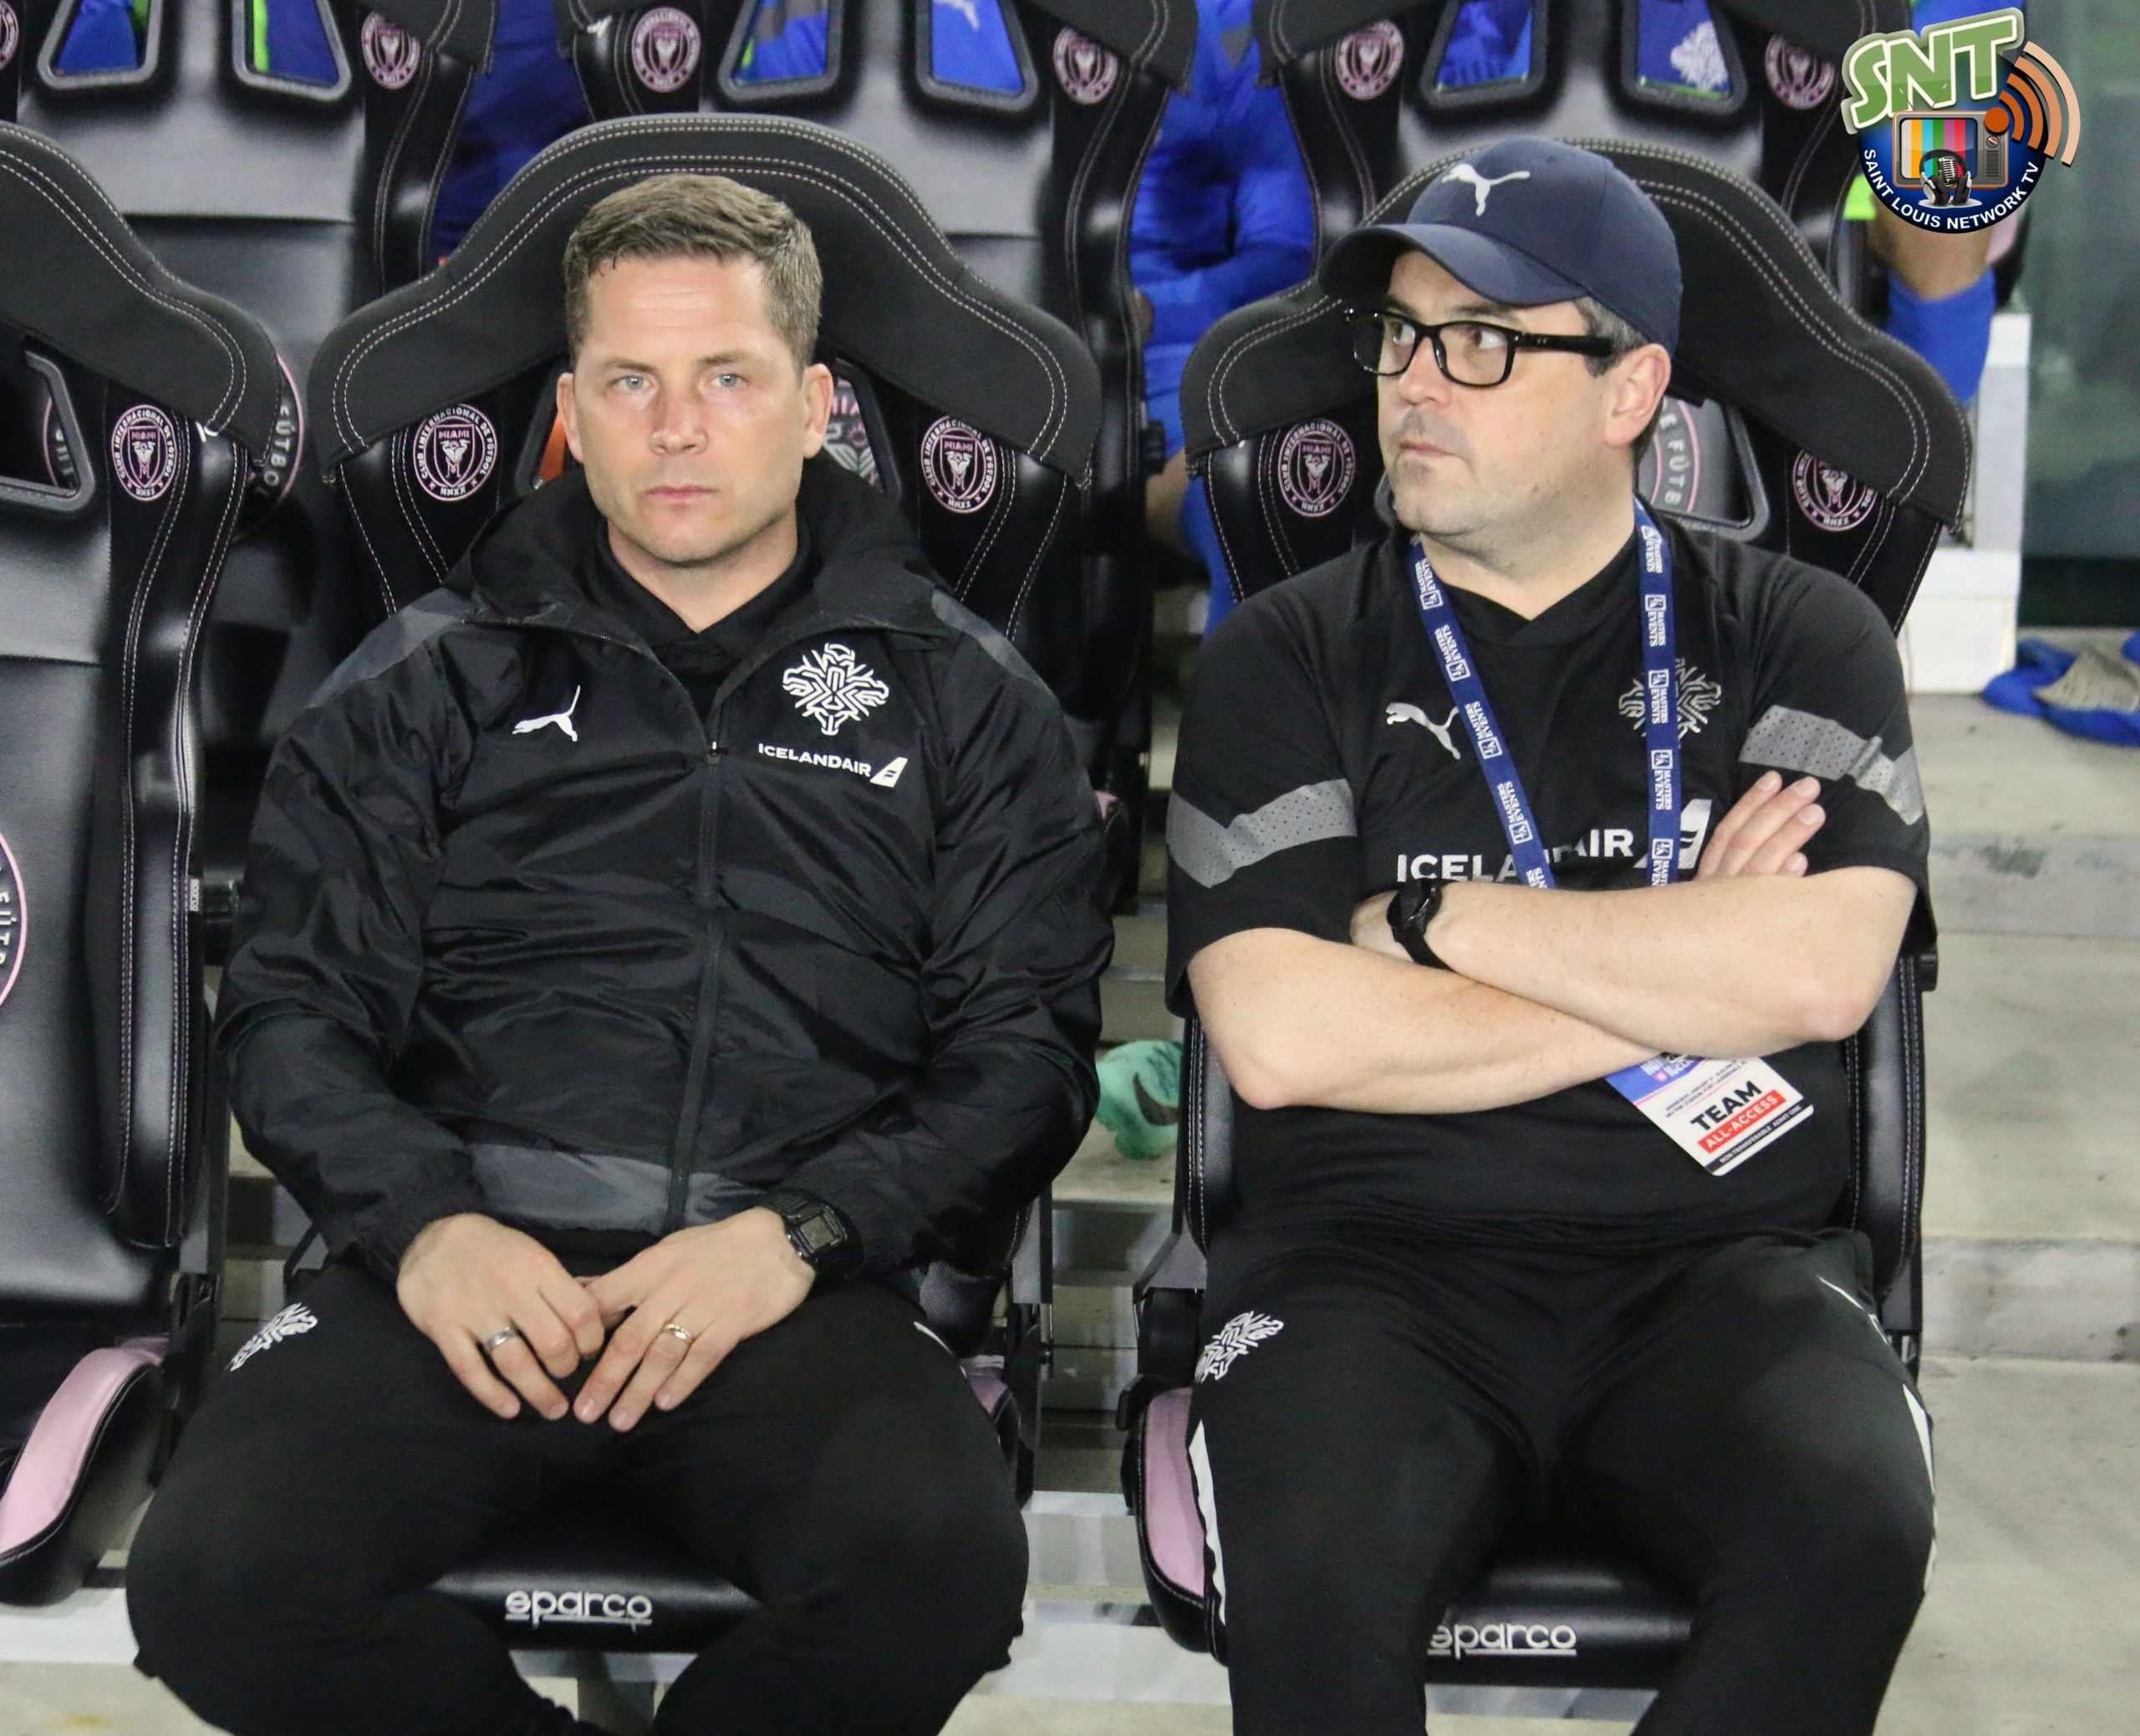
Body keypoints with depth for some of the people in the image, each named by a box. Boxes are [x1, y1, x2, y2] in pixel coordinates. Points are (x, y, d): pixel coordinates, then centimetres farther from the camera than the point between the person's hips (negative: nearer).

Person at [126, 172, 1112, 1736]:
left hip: (798, 1278, -1)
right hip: (477, 1264, 1)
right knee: (217, 1579, -28)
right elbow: (291, 1007, 13)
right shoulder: (435, 680, 20)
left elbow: (1026, 1044, 8)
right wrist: (424, 1219, -8)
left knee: (940, 1569, -34)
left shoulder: (962, 699, 17)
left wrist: (800, 1230, -9)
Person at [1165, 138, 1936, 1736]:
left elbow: (1823, 971, -9)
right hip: (1374, 1260, 0)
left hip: (1720, 1260, 1)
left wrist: (1433, 917, -5)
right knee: (1316, 1572, -31)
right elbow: (1279, 1038, -6)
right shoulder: (1290, 656, 8)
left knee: (1851, 1532, -30)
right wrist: (1677, 974, -3)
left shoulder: (1793, 634, 9)